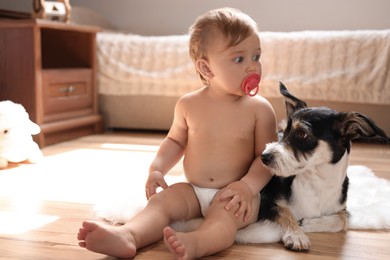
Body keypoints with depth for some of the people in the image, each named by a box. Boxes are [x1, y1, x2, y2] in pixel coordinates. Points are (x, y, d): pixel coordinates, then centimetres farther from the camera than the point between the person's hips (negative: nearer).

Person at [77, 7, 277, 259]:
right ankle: (128, 236, -45)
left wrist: (248, 185, -23)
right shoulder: (189, 105, 1)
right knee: (160, 202, -19)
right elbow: (175, 140, 16)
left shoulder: (259, 109, -7)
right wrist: (157, 168, 1)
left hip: (234, 194, -3)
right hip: (193, 190, 4)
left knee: (225, 212, -34)